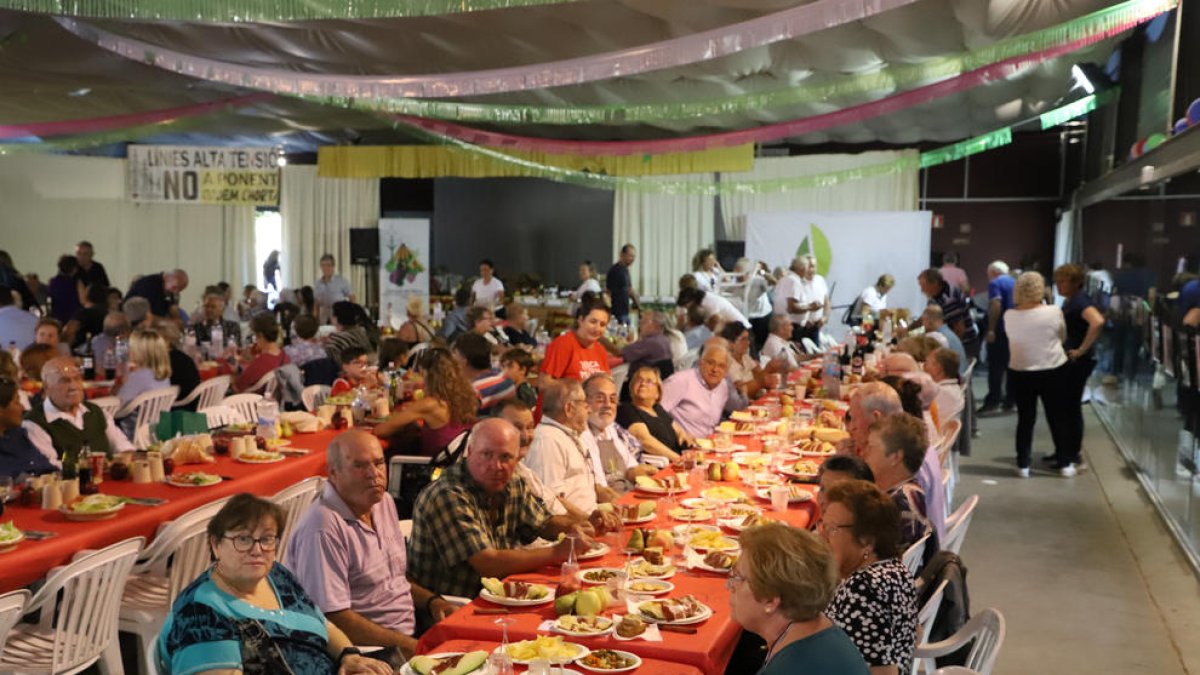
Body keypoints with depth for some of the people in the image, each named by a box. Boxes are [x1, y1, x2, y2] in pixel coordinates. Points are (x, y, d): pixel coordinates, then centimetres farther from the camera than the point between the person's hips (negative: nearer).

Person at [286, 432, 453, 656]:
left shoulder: (384, 502, 10)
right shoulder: (323, 529, -19)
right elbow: (334, 618, -21)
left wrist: (432, 601, 5)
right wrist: (405, 645, -19)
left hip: (410, 635, 9)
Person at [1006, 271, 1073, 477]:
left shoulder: (1009, 316, -8)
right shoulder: (1054, 312, -12)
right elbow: (1062, 337, 3)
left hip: (1020, 373, 1)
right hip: (1054, 371, -1)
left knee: (1025, 419, 11)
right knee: (1058, 418, 11)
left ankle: (1023, 465, 13)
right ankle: (1065, 464, 20)